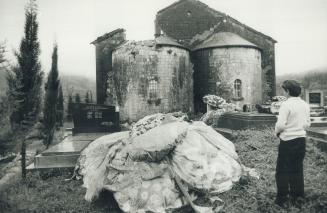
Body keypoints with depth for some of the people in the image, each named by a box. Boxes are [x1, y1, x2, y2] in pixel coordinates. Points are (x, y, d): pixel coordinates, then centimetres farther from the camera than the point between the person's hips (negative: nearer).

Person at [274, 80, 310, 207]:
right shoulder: (305, 105, 4)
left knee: (282, 171, 6)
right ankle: (297, 196, 29)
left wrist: (276, 131, -2)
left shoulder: (286, 104, -17)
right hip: (301, 139, 7)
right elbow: (307, 124, 9)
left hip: (288, 141, -7)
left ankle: (282, 199, 13)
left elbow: (281, 124, -21)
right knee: (297, 169, 19)